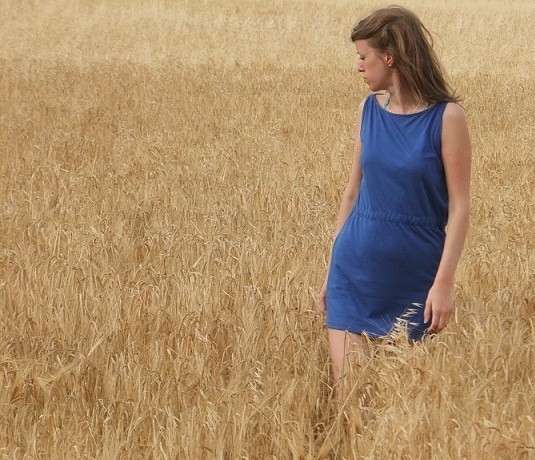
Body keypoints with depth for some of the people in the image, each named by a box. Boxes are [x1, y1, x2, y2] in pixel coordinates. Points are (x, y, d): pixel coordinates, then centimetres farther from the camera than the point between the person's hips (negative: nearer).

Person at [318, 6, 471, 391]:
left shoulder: (446, 116, -10)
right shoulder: (369, 110, 4)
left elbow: (459, 206, -10)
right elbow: (353, 192, 11)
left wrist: (444, 282, -17)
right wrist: (331, 270, 12)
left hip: (414, 274, -4)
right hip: (356, 268, 4)